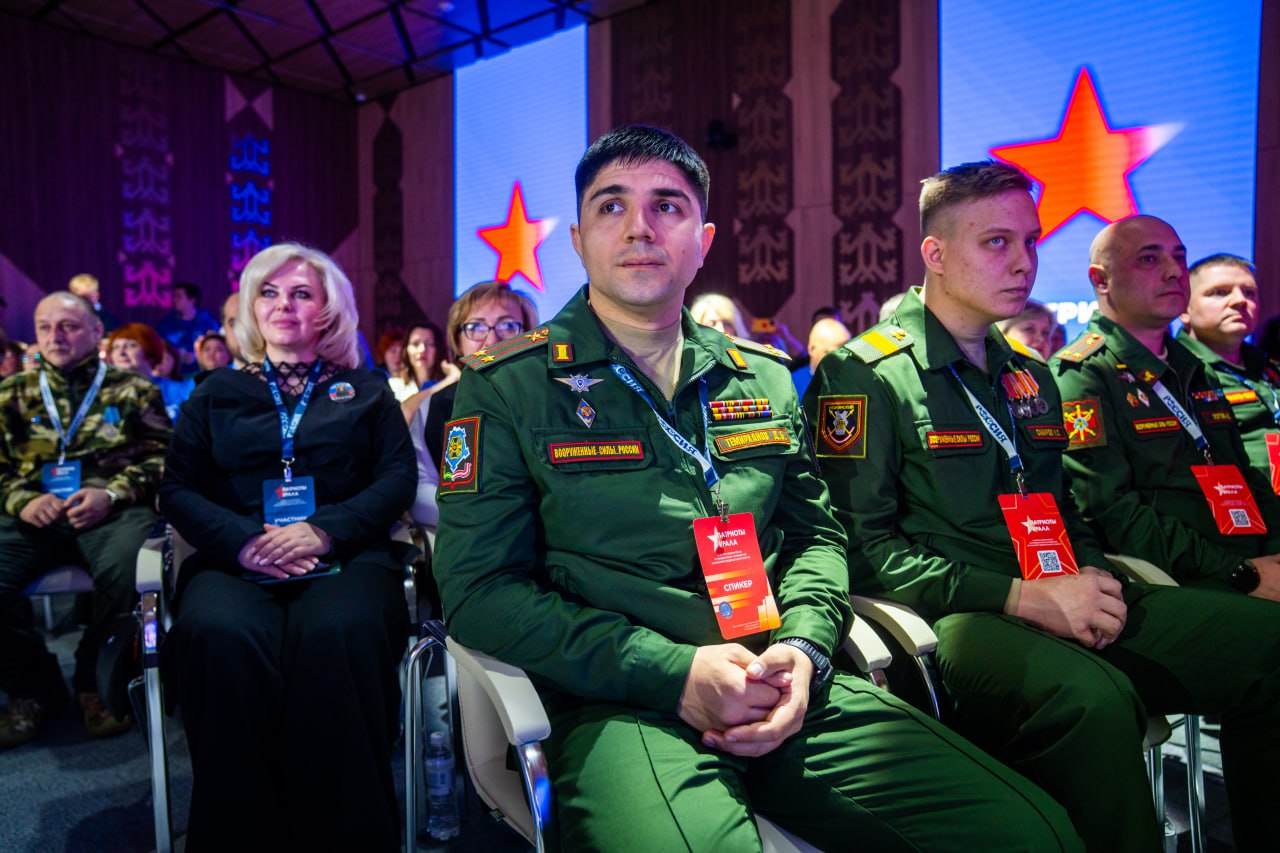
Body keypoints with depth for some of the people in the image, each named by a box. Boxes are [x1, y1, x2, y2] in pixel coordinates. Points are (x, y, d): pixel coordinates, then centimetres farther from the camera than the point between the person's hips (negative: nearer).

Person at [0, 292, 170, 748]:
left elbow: (160, 456, 5)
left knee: (123, 569, -36)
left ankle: (96, 682, -7)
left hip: (114, 511, -3)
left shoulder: (133, 389, 13)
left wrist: (111, 493, -12)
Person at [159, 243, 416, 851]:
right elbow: (177, 488, 13)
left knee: (340, 633, -36)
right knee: (221, 635, -35)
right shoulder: (216, 394, 23)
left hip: (345, 557, -1)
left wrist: (324, 530, -11)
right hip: (237, 562, 1)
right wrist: (244, 541, -9)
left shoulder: (366, 391, 20)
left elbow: (398, 477, 8)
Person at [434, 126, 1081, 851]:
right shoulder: (507, 386, 2)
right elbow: (480, 590, -4)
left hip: (789, 698, 5)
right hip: (620, 707, -4)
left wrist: (802, 646, -4)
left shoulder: (764, 379, 16)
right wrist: (674, 672, -14)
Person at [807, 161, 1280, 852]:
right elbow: (863, 545, -12)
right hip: (952, 617, -7)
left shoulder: (1031, 377, 21)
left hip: (1060, 610, 8)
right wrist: (1021, 597, -16)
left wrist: (1093, 576, 3)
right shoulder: (862, 374, -4)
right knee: (1092, 698, -36)